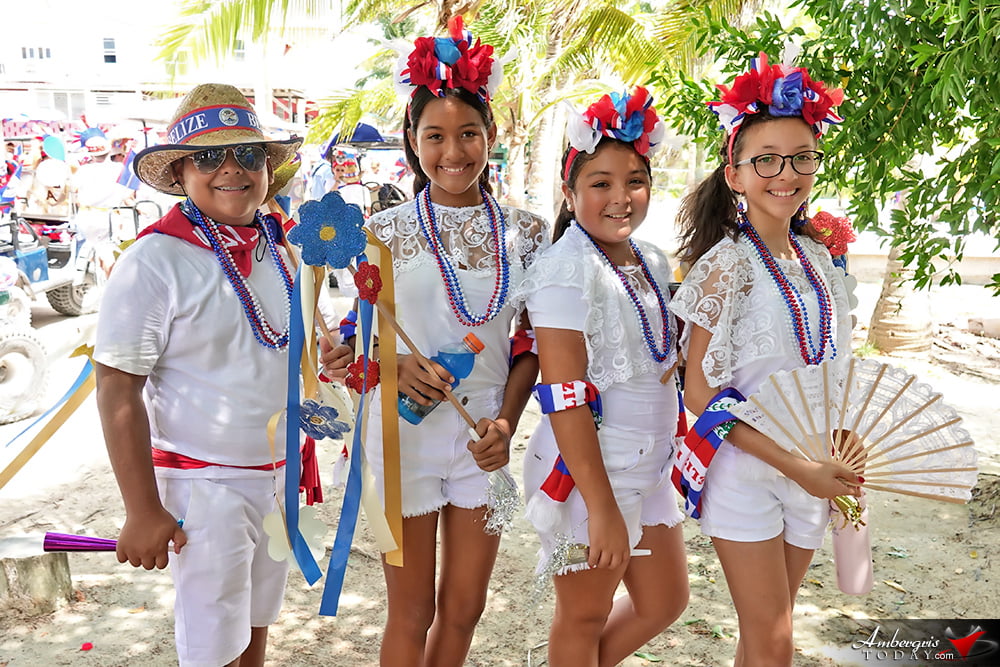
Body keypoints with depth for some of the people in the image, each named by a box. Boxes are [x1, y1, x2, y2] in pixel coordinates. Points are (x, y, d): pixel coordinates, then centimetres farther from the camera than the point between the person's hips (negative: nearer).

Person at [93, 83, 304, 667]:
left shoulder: (281, 246, 2)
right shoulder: (154, 261, -18)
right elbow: (118, 390, -16)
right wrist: (143, 509, -16)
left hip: (282, 471, 6)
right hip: (206, 482, -6)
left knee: (258, 618, 23)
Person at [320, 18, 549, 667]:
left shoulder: (526, 231, 0)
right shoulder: (385, 231, -5)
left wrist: (506, 421, -10)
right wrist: (394, 367, -19)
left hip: (485, 437, 2)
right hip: (405, 433, -2)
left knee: (464, 607, 17)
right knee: (413, 611, 13)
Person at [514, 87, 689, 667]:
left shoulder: (653, 262, 6)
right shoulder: (567, 270, -18)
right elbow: (564, 399, -22)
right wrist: (602, 507, -21)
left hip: (648, 467, 8)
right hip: (585, 472, -8)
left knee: (665, 600, 21)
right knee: (585, 617, 12)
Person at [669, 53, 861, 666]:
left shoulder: (817, 258, 5)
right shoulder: (726, 265, -15)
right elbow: (702, 395, -17)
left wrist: (841, 467, 5)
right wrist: (797, 467, -19)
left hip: (812, 469, 6)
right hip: (745, 471, -6)